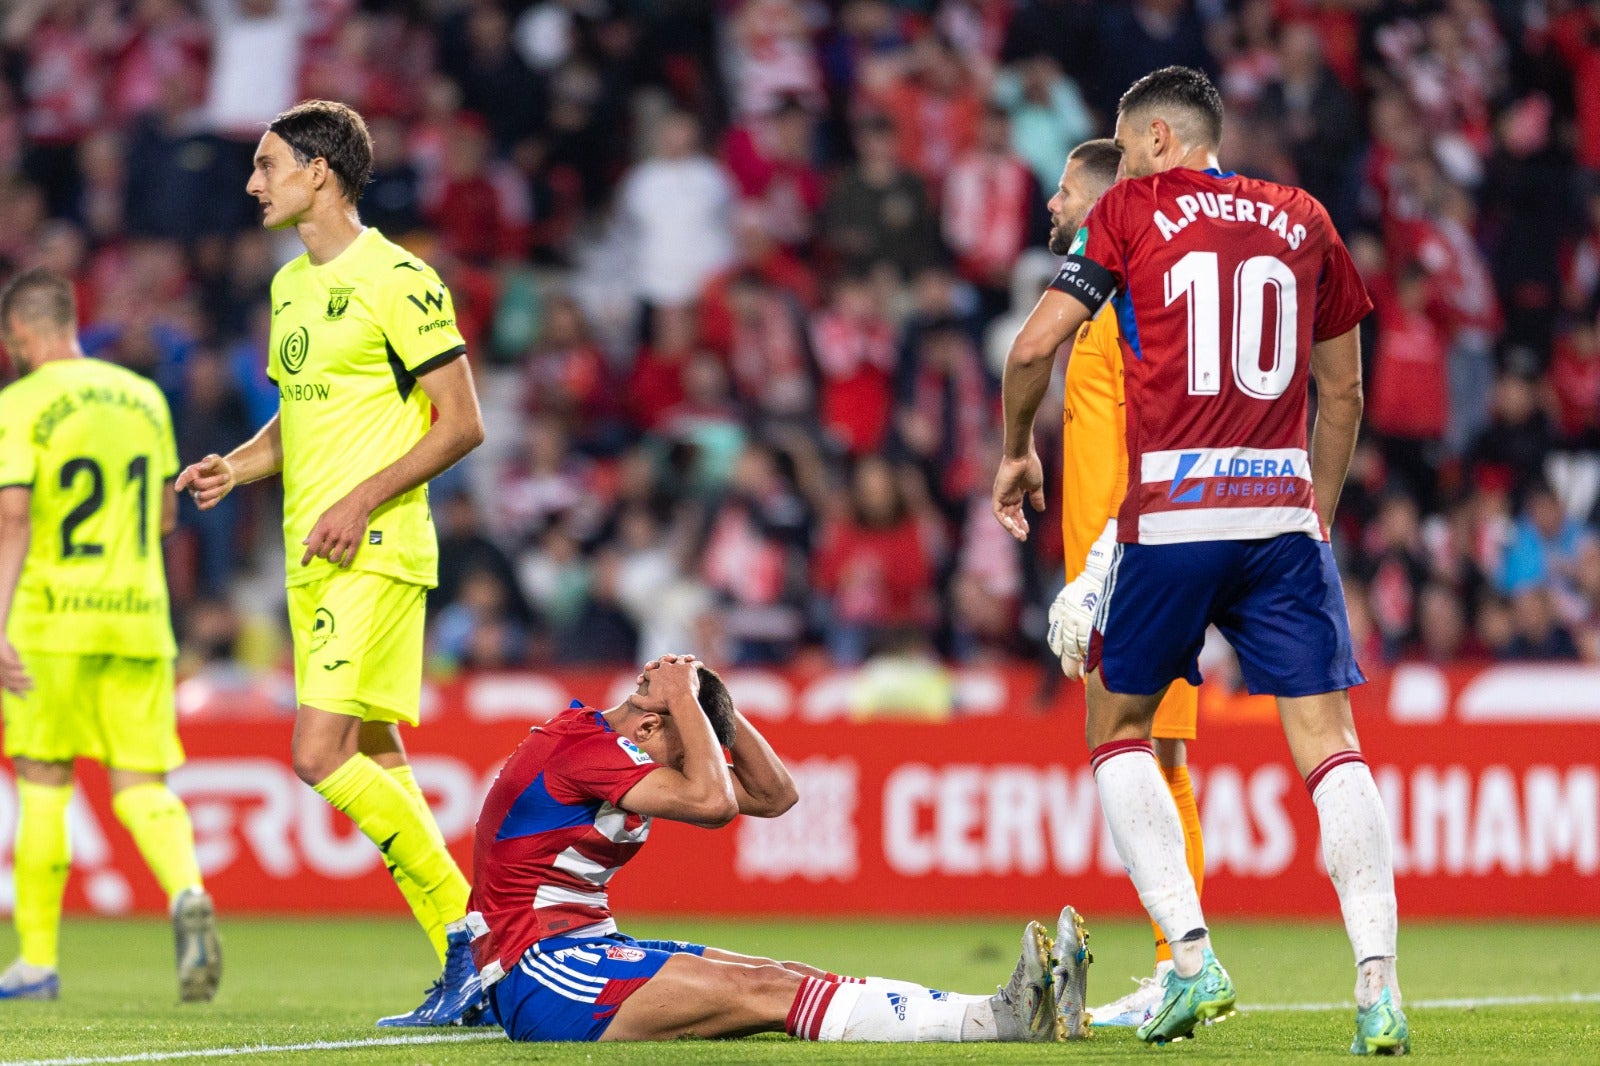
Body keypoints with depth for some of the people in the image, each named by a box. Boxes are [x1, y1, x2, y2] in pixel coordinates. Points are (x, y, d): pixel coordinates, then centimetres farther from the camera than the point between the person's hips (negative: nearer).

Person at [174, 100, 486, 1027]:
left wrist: (362, 499, -19)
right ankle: (469, 967, 10)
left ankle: (472, 925, -8)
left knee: (323, 756, -17)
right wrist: (237, 466, 8)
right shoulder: (291, 285, 16)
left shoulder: (396, 281, -11)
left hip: (376, 553, -9)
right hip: (312, 557, 9)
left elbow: (462, 423, -11)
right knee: (374, 761, 7)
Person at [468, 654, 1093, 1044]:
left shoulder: (616, 753, 16)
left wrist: (711, 698, 7)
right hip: (537, 974, -10)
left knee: (791, 979, -9)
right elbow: (713, 802, -25)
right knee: (766, 992, -23)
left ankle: (1011, 1013, -25)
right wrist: (684, 698, -13)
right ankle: (1002, 1019, -35)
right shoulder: (580, 745, -15)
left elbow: (773, 795, 17)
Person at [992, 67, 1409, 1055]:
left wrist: (1018, 451, 17)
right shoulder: (1304, 222, 15)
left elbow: (1036, 346, 0)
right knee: (1328, 740, -1)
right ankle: (1379, 982, -14)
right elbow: (1344, 391, 21)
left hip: (1171, 516, -2)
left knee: (1119, 729, 14)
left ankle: (1193, 958, 1)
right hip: (1285, 513, 2)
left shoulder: (1131, 210, 5)